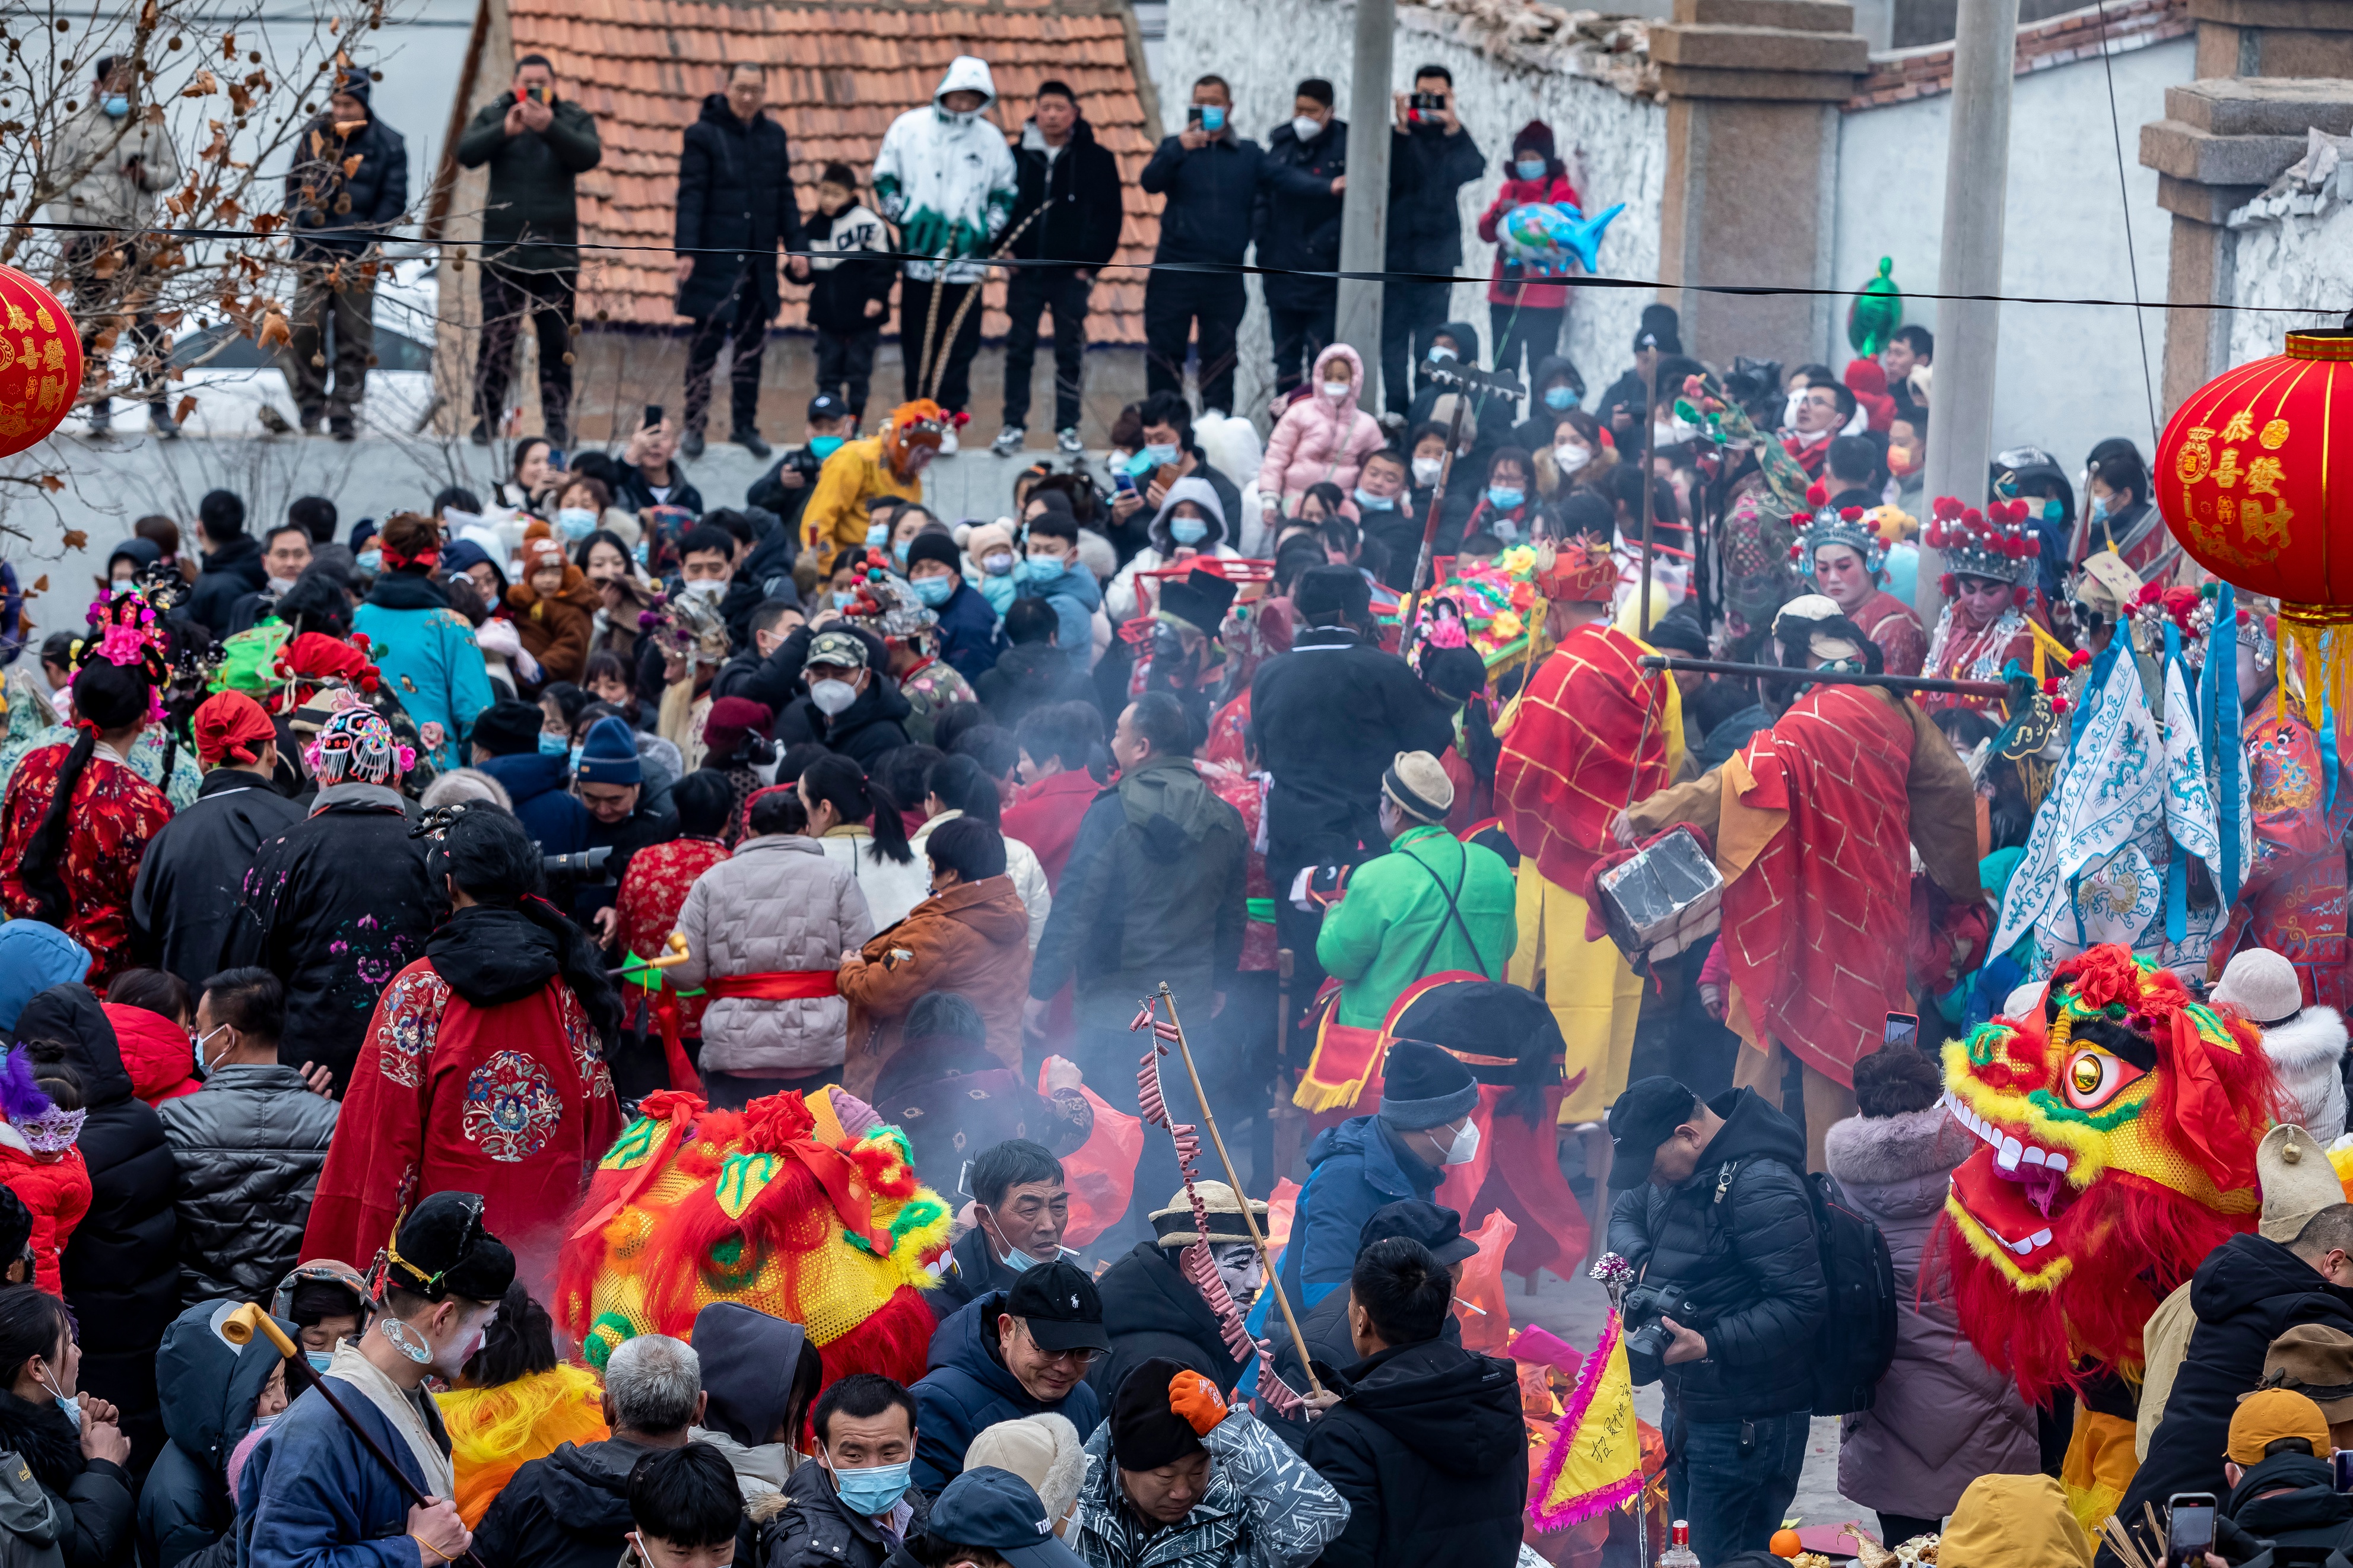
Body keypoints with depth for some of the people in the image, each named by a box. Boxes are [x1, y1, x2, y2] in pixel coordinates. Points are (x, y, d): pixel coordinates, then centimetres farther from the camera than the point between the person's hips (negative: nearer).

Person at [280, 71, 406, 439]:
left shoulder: (388, 145, 0)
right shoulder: (314, 136, 7)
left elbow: (394, 202, 0)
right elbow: (294, 184, 15)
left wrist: (364, 244, -9)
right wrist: (299, 225, 0)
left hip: (358, 257, -2)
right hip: (313, 252, 2)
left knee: (354, 337, -1)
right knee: (307, 330, -6)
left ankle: (343, 415, 3)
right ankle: (310, 406, 5)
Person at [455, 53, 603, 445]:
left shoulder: (574, 119, 4)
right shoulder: (493, 115, 5)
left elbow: (589, 156, -15)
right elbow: (466, 154, -11)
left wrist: (550, 128, -31)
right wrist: (505, 131, -28)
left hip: (556, 249, 0)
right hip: (502, 247, 0)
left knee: (557, 340, 3)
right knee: (495, 338, -2)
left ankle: (557, 420, 9)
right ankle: (487, 418, 4)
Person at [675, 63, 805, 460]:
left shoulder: (773, 136, 9)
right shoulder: (704, 135, -5)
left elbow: (785, 196, 13)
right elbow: (690, 196, -9)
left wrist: (795, 247, 7)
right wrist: (686, 250, -16)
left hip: (759, 260, 4)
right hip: (715, 258, -4)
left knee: (752, 342, 8)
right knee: (706, 341, -1)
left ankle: (746, 424, 17)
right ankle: (695, 426, 7)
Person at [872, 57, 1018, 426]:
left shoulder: (990, 139, 6)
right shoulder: (909, 127, 3)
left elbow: (1005, 192, 16)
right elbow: (884, 178, 10)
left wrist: (989, 230, 3)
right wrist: (901, 217, -2)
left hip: (966, 261, 0)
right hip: (918, 257, 0)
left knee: (959, 346, -3)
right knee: (918, 343, 4)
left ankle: (947, 422, 3)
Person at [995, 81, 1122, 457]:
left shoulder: (1096, 158, 0)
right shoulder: (1017, 155, 4)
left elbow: (1109, 215, 1)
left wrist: (1092, 263, -5)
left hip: (1072, 273, -1)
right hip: (1025, 271, 1)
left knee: (1070, 353, 2)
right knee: (1019, 350, 3)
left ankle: (1067, 430, 8)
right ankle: (1013, 427, 9)